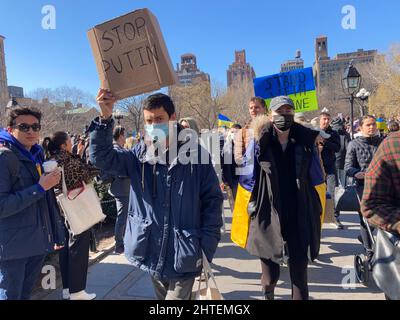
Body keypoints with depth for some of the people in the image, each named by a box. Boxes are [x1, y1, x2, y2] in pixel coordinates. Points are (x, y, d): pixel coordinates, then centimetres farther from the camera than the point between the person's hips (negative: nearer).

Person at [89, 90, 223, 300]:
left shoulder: (195, 153, -8)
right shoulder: (139, 154, 2)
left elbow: (212, 200, -5)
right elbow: (102, 158, -8)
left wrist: (207, 249, -8)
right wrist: (105, 118, -21)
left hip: (184, 255, -3)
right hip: (152, 254, 4)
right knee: (161, 295, 21)